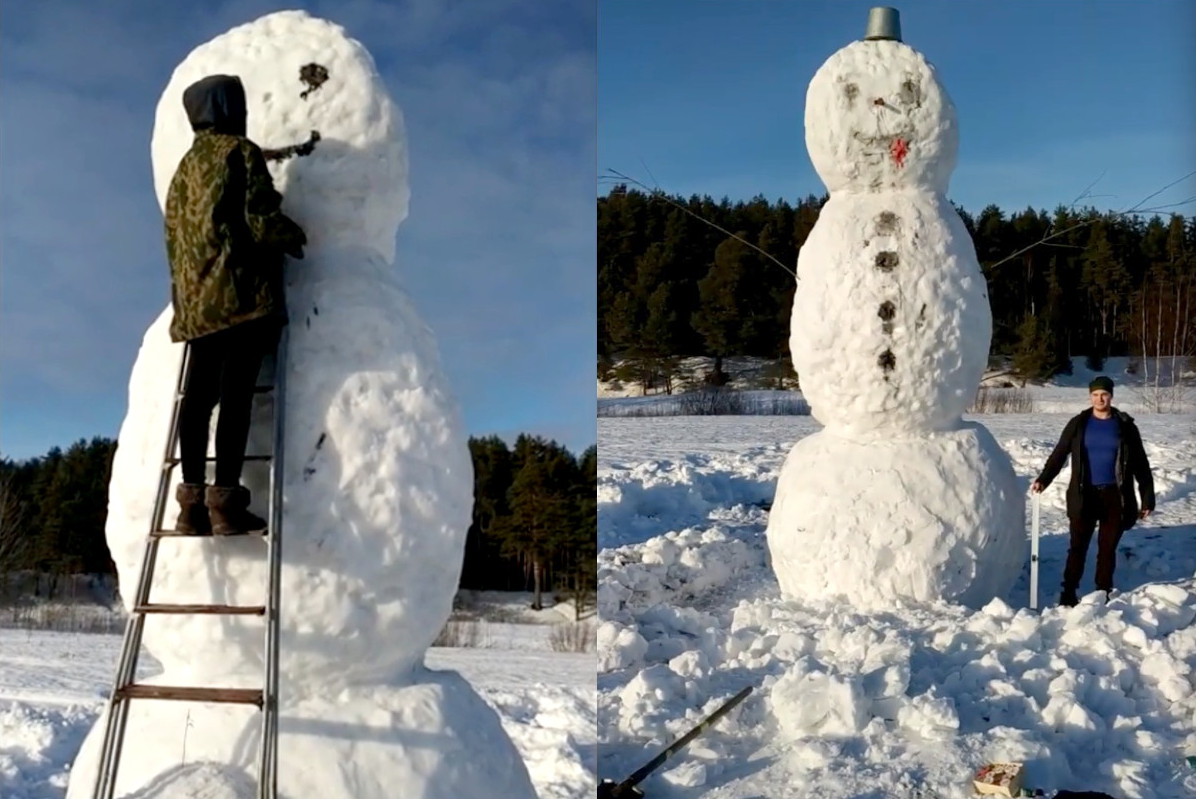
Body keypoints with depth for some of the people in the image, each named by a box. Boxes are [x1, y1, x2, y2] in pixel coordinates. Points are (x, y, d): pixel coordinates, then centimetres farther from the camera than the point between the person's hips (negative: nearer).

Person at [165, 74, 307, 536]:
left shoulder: (185, 167, 21)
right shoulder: (240, 152, -1)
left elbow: (175, 234, 20)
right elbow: (260, 220, -10)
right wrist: (293, 238, 9)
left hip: (196, 297, 7)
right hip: (241, 289, -7)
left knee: (199, 394, 3)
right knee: (236, 393, -11)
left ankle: (193, 498, -2)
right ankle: (225, 500, -16)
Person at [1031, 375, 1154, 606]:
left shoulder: (1125, 425, 3)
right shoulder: (1078, 424, 3)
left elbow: (1140, 464, 6)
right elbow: (1059, 455, 1)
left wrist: (1147, 498, 3)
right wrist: (1043, 479, -13)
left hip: (1114, 495, 0)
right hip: (1085, 495, 0)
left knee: (1108, 548, 6)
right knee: (1078, 545, -2)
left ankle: (1103, 594, 15)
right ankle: (1068, 593, 3)